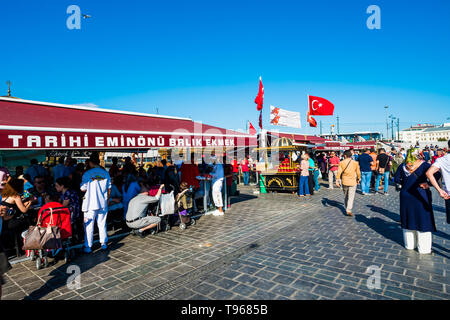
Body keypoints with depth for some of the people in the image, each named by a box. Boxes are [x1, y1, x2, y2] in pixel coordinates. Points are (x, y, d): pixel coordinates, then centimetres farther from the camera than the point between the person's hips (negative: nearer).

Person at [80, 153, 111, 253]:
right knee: (102, 224, 14)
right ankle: (104, 243, 21)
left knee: (89, 225, 5)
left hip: (90, 203, -3)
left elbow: (83, 189, -5)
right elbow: (109, 189, 6)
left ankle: (88, 247, 10)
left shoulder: (87, 174, -9)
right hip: (103, 203, 3)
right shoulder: (106, 173, 2)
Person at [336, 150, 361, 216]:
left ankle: (346, 209, 28)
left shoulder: (341, 163, -3)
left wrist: (337, 180, -5)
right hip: (352, 182, -1)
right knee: (351, 197, 0)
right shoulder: (355, 163, -2)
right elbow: (358, 172, 4)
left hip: (344, 182, 1)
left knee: (345, 196, 17)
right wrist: (359, 179, 20)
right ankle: (349, 210, -12)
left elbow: (339, 172, -9)